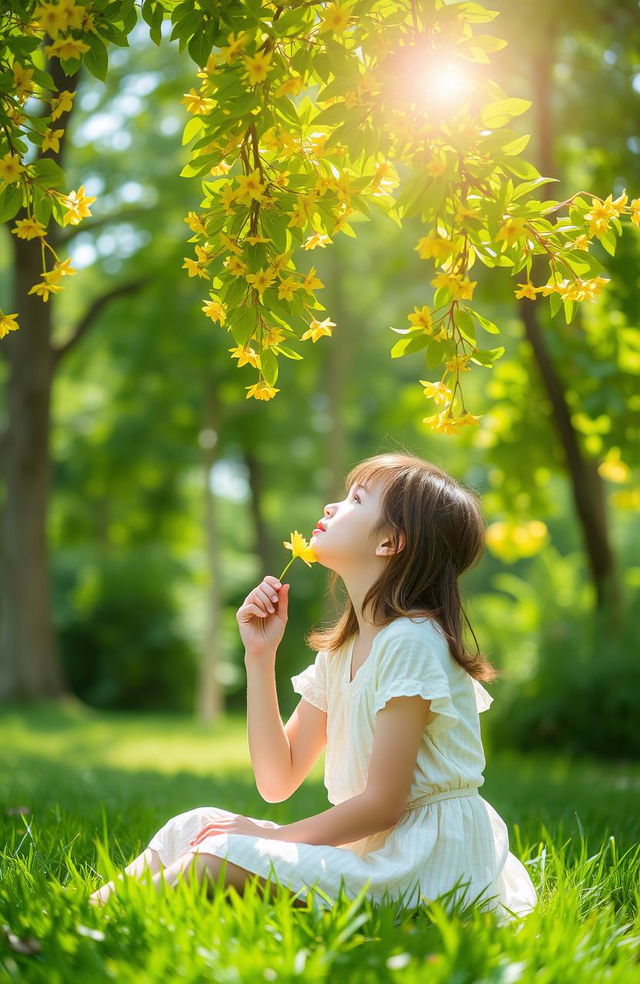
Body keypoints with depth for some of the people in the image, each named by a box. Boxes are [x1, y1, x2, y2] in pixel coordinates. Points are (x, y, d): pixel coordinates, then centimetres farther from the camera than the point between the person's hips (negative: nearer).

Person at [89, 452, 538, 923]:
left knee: (222, 858, -22)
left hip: (426, 863, -8)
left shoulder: (412, 642, -16)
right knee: (194, 826, -1)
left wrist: (275, 837, -11)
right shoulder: (341, 650, 11)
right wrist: (260, 655, 3)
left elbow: (382, 804, -17)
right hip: (369, 845, 8)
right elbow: (278, 782, 9)